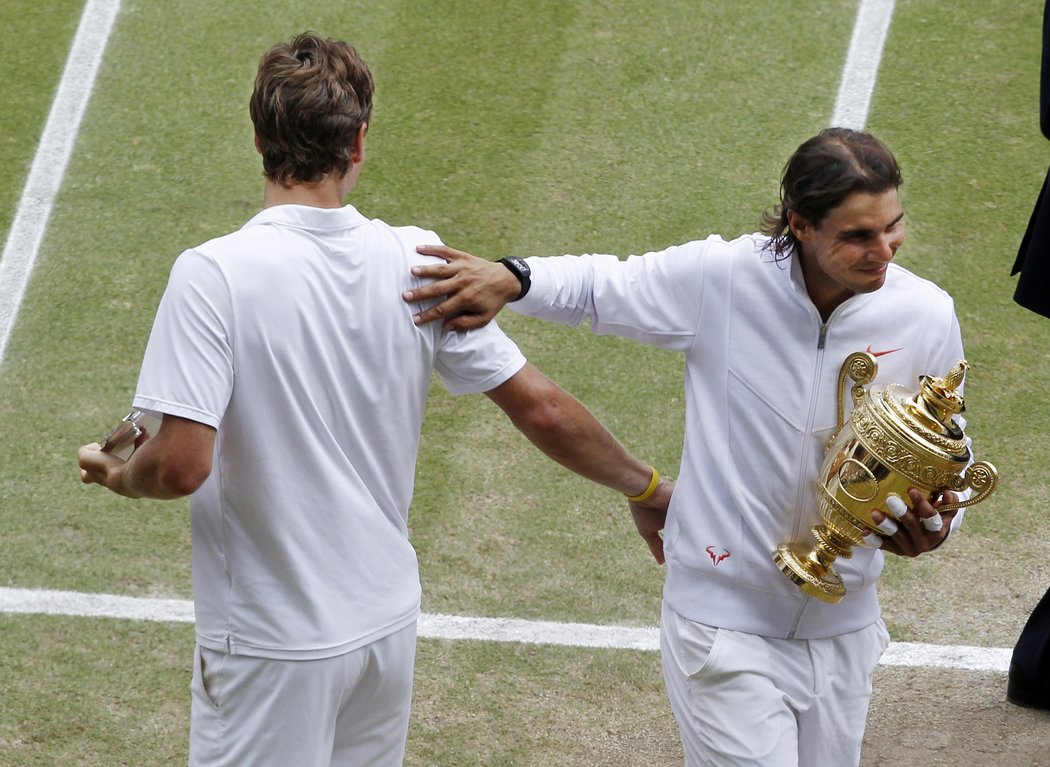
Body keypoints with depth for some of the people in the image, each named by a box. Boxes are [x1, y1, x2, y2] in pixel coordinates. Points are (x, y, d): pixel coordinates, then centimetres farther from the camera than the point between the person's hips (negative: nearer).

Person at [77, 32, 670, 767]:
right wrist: (647, 487, 15)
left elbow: (182, 466, -23)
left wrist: (119, 476, 0)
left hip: (273, 647, -5)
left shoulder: (213, 274, -18)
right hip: (387, 622, 5)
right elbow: (541, 408, 0)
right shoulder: (416, 262, -4)